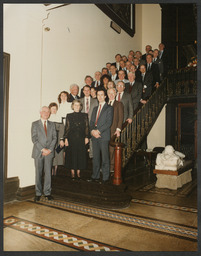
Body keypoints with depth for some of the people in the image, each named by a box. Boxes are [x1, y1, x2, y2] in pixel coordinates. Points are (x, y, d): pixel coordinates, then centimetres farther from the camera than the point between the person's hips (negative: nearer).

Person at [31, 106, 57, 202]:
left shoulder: (52, 124, 13)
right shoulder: (35, 124, 5)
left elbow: (54, 138, 6)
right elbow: (34, 139, -4)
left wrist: (50, 149, -7)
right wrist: (43, 149, -13)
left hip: (49, 152, 2)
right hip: (38, 152, -2)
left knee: (48, 172, 4)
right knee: (38, 173, 3)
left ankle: (47, 192, 13)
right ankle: (38, 193, 13)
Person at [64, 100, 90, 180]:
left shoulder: (84, 115, 8)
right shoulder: (69, 116, 7)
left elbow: (87, 127, 5)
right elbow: (67, 127, 4)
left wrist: (87, 137, -3)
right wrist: (65, 138, -3)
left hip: (81, 139, 1)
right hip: (71, 138, 0)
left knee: (80, 155, 3)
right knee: (71, 155, 1)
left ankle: (78, 172, 15)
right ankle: (72, 173, 12)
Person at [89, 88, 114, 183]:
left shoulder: (109, 108, 2)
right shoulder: (95, 109, 21)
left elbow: (109, 122, -9)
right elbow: (92, 122, 15)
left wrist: (98, 131, -15)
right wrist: (92, 130, -5)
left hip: (104, 136, -5)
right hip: (94, 136, 6)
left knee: (105, 157, -2)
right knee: (95, 157, 9)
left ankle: (105, 177, 7)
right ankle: (95, 176, 18)